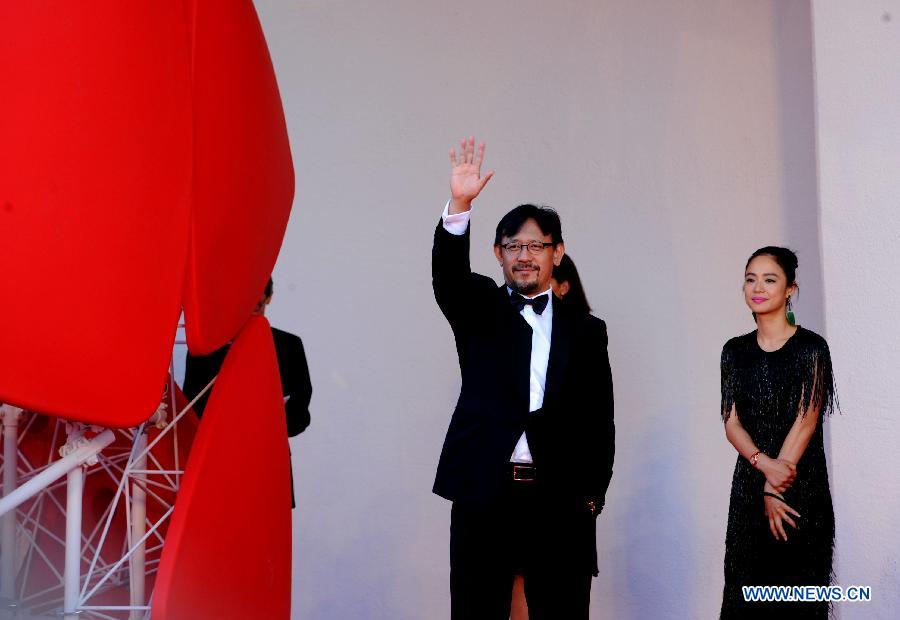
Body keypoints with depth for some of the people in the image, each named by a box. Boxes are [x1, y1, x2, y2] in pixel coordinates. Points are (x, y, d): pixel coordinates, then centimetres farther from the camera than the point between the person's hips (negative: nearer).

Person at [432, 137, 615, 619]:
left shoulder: (585, 331, 10)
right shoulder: (479, 311, 9)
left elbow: (599, 421, 9)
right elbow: (448, 275, -13)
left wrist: (592, 494, 0)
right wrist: (459, 205, -28)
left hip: (561, 502, 1)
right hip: (483, 493, -1)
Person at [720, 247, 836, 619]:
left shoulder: (811, 348, -6)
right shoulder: (735, 351, 7)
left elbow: (806, 422, -10)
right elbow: (731, 421, 2)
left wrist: (774, 488, -12)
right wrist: (764, 464, -16)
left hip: (802, 485, -4)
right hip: (749, 484, 4)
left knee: (796, 583, 2)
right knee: (747, 584, 8)